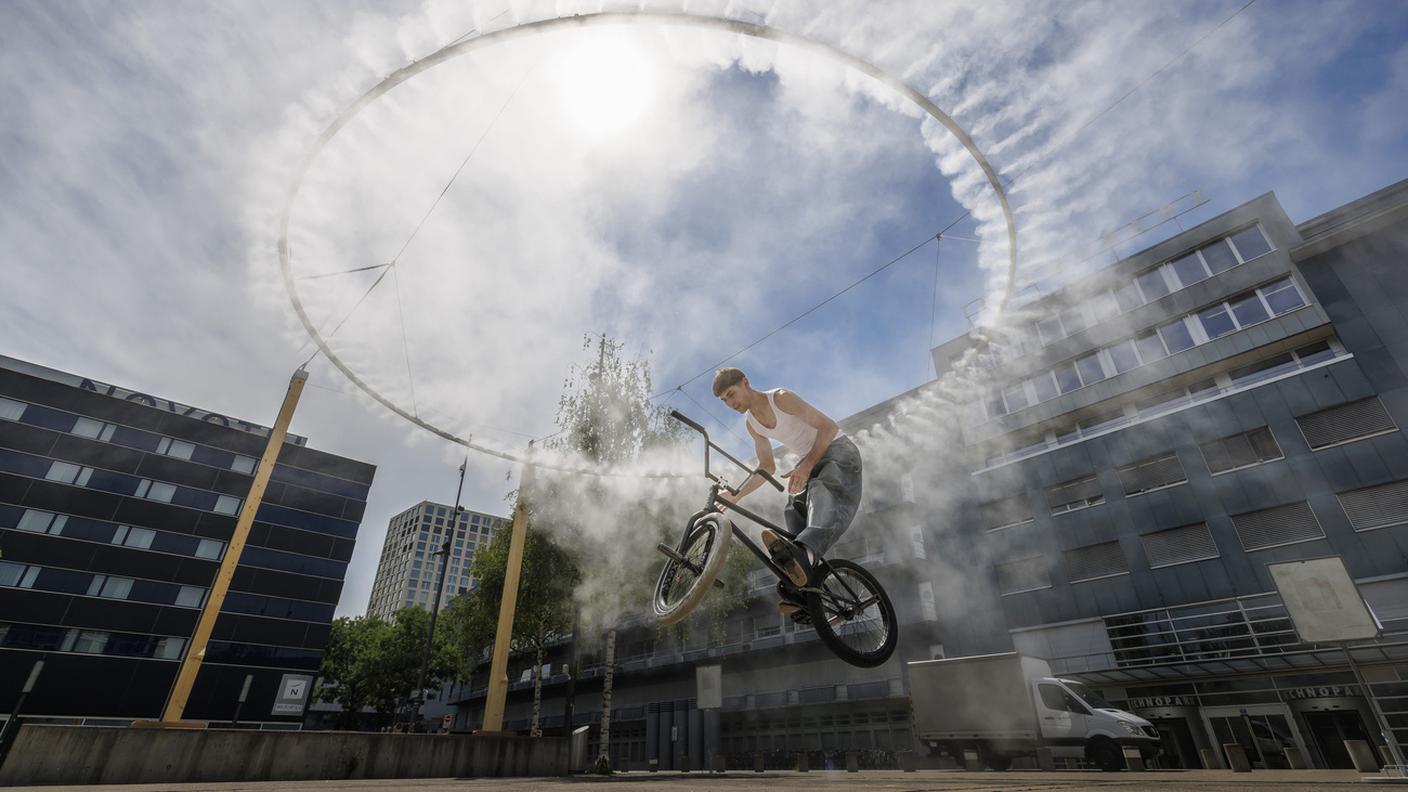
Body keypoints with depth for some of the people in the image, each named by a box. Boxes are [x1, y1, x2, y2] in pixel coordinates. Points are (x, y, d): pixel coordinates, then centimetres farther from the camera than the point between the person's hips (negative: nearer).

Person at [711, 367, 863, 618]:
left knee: (824, 492, -38)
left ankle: (804, 554, -66)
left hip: (838, 449, -8)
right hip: (809, 460, 8)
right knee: (795, 510, -16)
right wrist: (735, 495, 2)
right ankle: (802, 590, -29)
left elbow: (828, 426, -22)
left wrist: (806, 466, -35)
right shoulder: (752, 424, 5)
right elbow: (767, 466, 13)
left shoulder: (781, 398, -18)